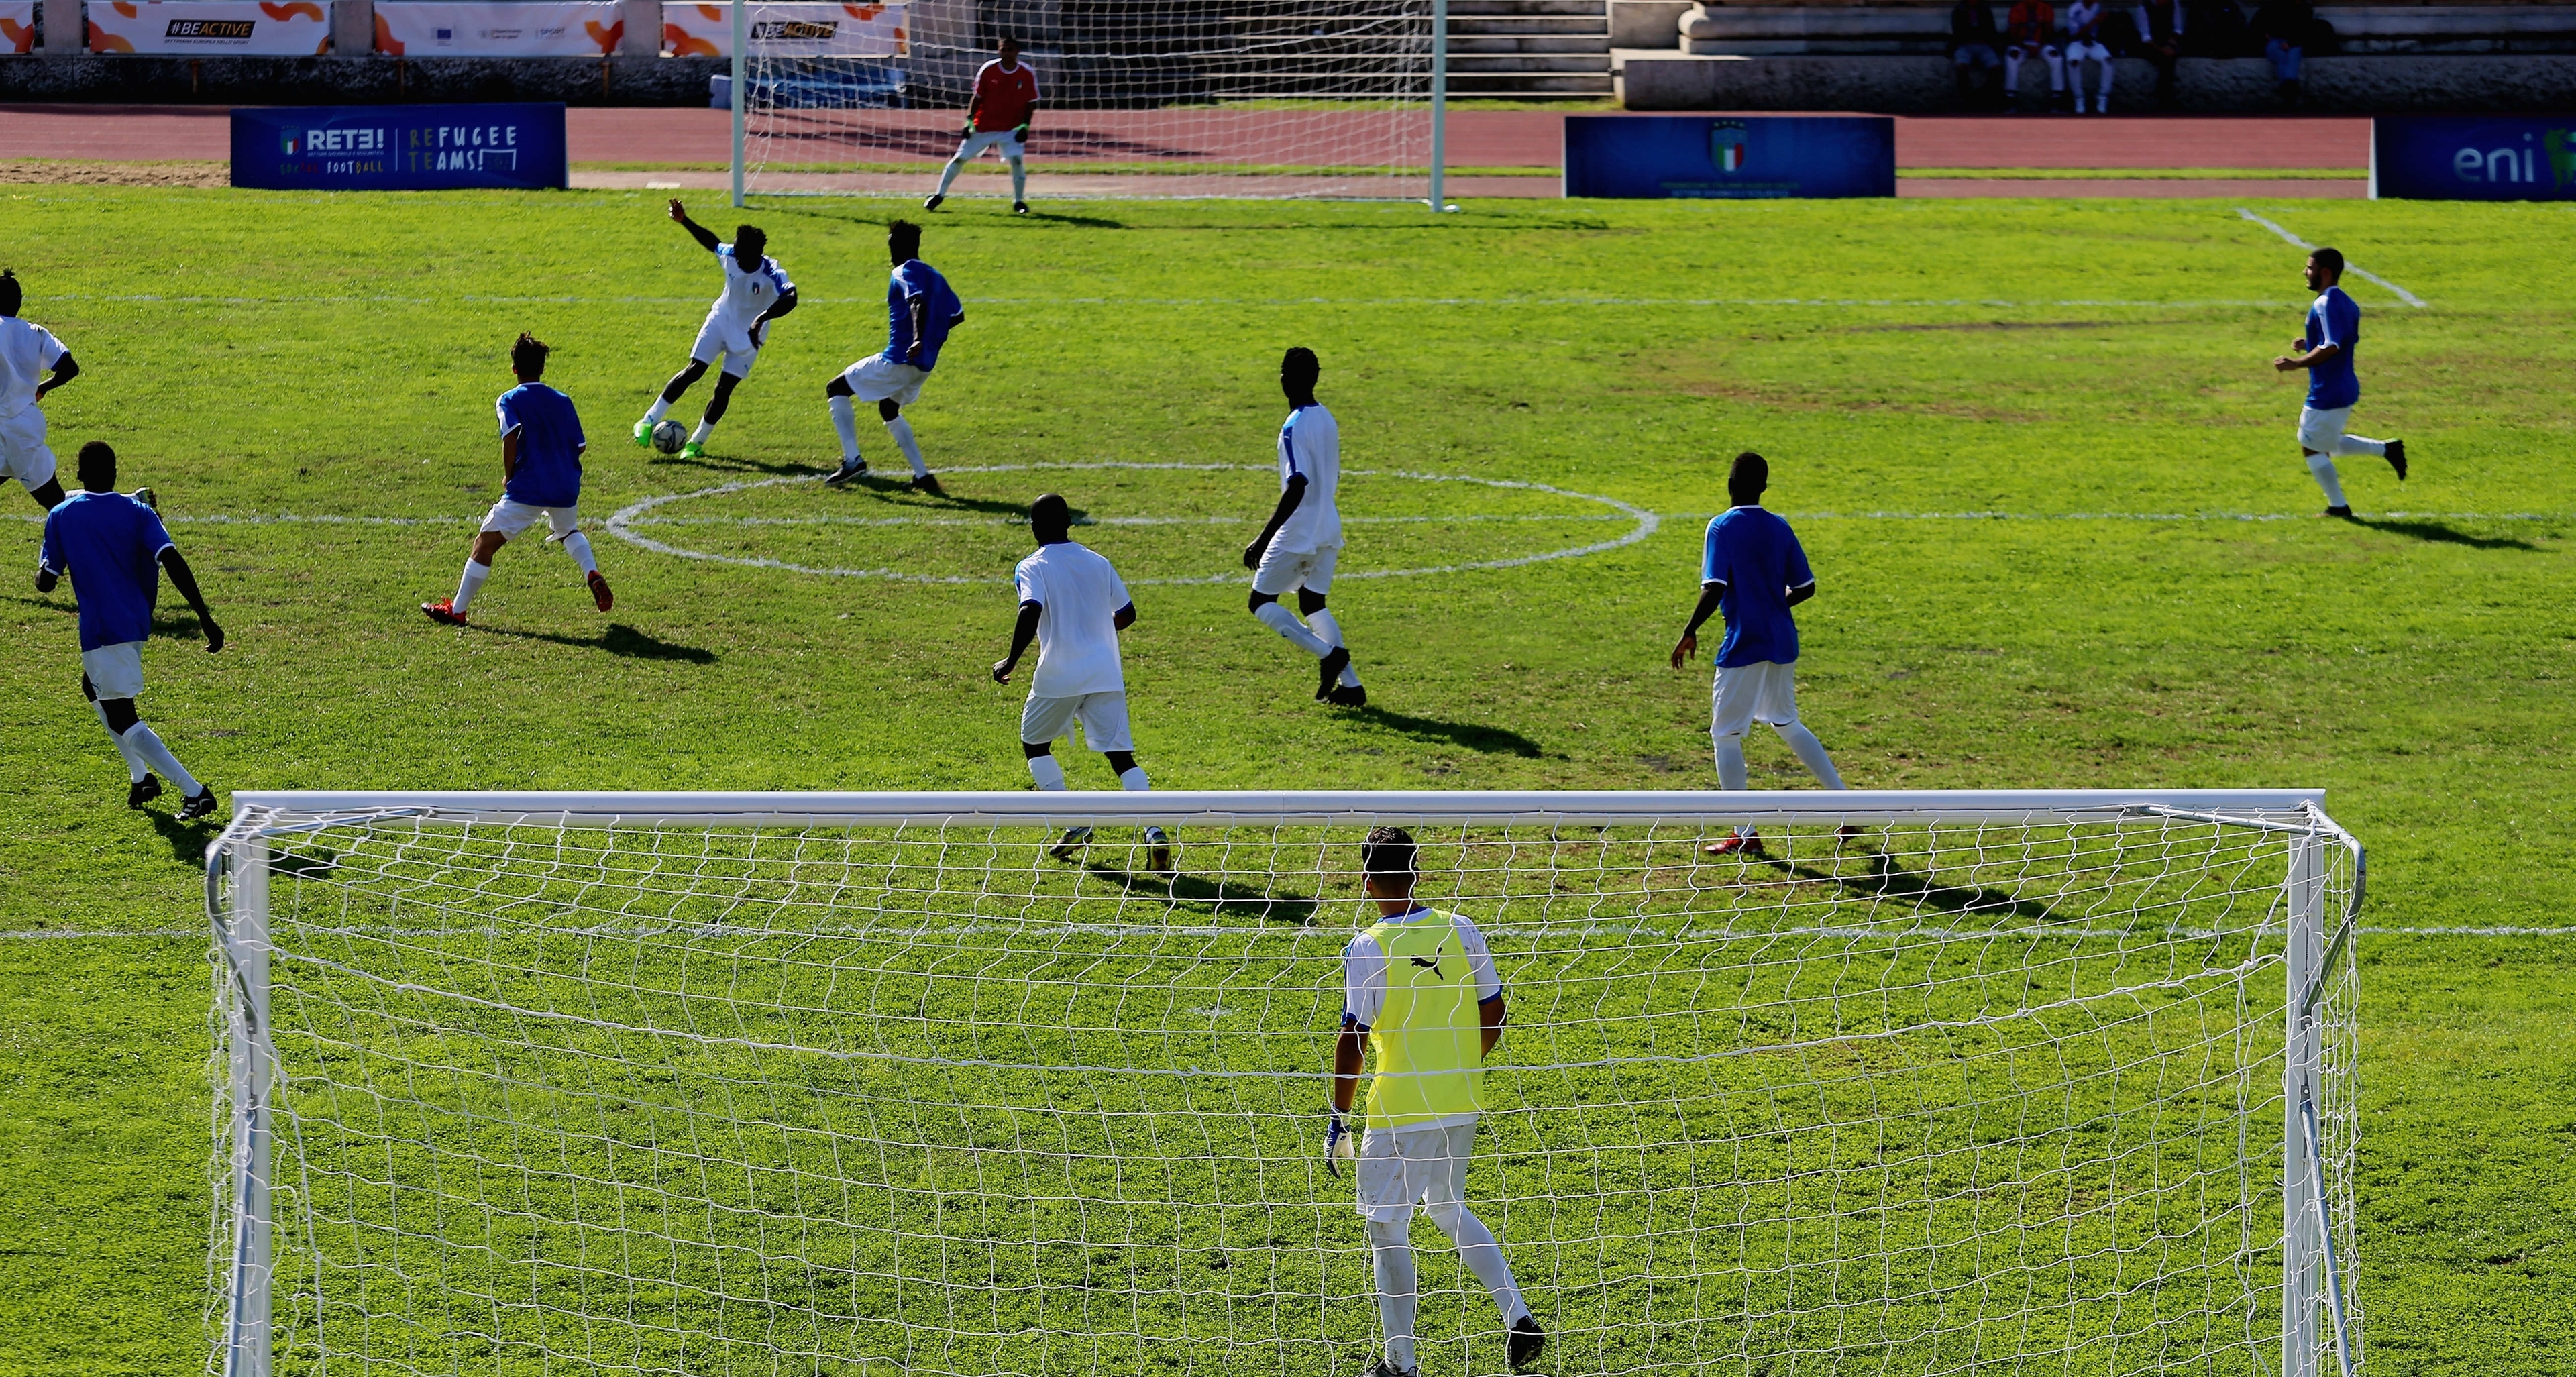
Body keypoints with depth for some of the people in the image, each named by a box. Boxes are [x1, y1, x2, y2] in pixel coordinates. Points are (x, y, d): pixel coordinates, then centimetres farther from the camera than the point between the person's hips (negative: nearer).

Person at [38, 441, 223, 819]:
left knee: (123, 720, -4)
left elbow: (45, 582, -1)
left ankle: (193, 792, -18)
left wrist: (43, 570, 24)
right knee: (94, 688, 30)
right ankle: (140, 777, 24)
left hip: (101, 629, -5)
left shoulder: (61, 516, -4)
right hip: (138, 624, 5)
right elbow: (173, 563, -13)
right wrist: (204, 617, -13)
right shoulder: (138, 513, 0)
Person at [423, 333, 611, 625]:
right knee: (569, 532, 34)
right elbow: (580, 445, 10)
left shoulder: (510, 401, -1)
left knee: (485, 544, 3)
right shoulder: (562, 401, 11)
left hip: (527, 491, -5)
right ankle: (593, 574, 8)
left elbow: (511, 435, -19)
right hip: (567, 489, 5)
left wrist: (508, 476, -7)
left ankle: (457, 610, 3)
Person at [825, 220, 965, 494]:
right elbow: (957, 315, 19)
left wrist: (918, 339, -43)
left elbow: (919, 302, -29)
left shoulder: (904, 273, -10)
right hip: (924, 366, 9)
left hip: (898, 360, -9)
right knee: (889, 410, 31)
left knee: (836, 390, 4)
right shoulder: (935, 277, 15)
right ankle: (922, 476, 21)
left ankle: (852, 460, -9)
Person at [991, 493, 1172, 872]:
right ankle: (1154, 832, -20)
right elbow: (1127, 615, 16)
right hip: (1105, 674, 4)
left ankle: (1073, 826, 7)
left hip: (1059, 677, -4)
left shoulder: (1032, 569, -5)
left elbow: (1031, 614, -22)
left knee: (1035, 745, 19)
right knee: (1121, 754, 0)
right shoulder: (1098, 563, 11)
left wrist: (1010, 662, -15)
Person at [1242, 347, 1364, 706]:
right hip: (1328, 532, 8)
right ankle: (1351, 685, 9)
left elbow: (1297, 487, -26)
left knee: (1262, 603, 4)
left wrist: (1263, 539, -26)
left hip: (1298, 536, -8)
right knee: (1312, 603, 18)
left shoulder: (1295, 427, -19)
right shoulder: (1327, 420, 8)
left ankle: (1328, 653, -11)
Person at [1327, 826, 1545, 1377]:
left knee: (1387, 1229, 6)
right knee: (1449, 1210, 25)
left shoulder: (1368, 948, -14)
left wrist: (1338, 1122, -8)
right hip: (1463, 1105, 6)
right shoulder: (1461, 931, 1)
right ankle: (1518, 1316, 13)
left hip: (1400, 1113, -6)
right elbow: (1492, 1013, 7)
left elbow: (1354, 1039, -15)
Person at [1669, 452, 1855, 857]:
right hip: (1783, 641, 6)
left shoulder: (1722, 528, -11)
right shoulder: (1780, 529, 5)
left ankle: (1745, 834, 0)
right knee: (1787, 724, 23)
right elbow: (1805, 588, 7)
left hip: (1744, 644, -6)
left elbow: (1714, 589, -20)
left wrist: (1690, 633, -11)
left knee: (1726, 734, 4)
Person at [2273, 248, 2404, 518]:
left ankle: (2338, 506, 13)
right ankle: (2387, 449, 16)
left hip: (2327, 393, -10)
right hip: (2345, 389, 10)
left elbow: (2331, 348, -29)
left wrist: (2297, 363, -23)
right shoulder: (2347, 303, 9)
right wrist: (2309, 343, 15)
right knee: (2328, 444, 24)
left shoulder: (2325, 305, -22)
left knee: (2312, 447, 5)